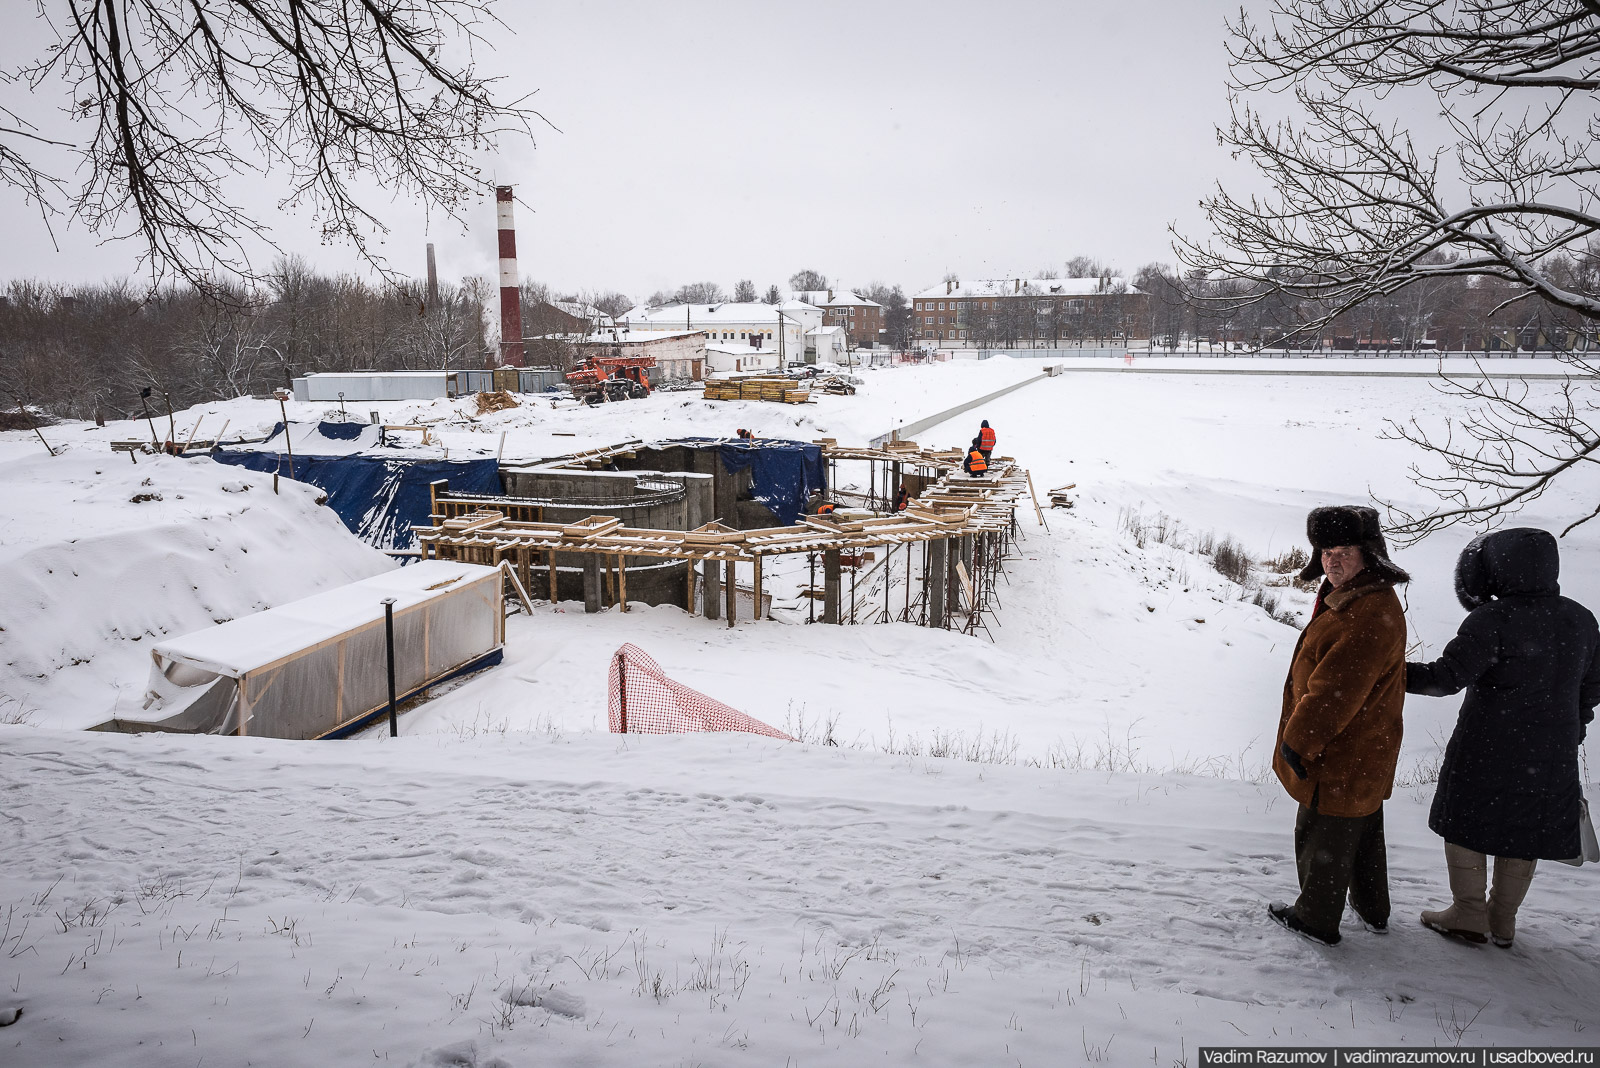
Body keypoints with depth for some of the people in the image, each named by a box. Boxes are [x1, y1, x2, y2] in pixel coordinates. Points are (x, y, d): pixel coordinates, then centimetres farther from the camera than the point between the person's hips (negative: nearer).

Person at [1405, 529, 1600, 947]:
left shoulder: (1493, 620, -19)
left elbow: (1447, 677, -23)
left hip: (1488, 750, -6)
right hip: (1551, 755, 6)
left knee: (1466, 823, 10)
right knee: (1523, 834, 16)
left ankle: (1469, 915, 18)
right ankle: (1504, 921, 26)